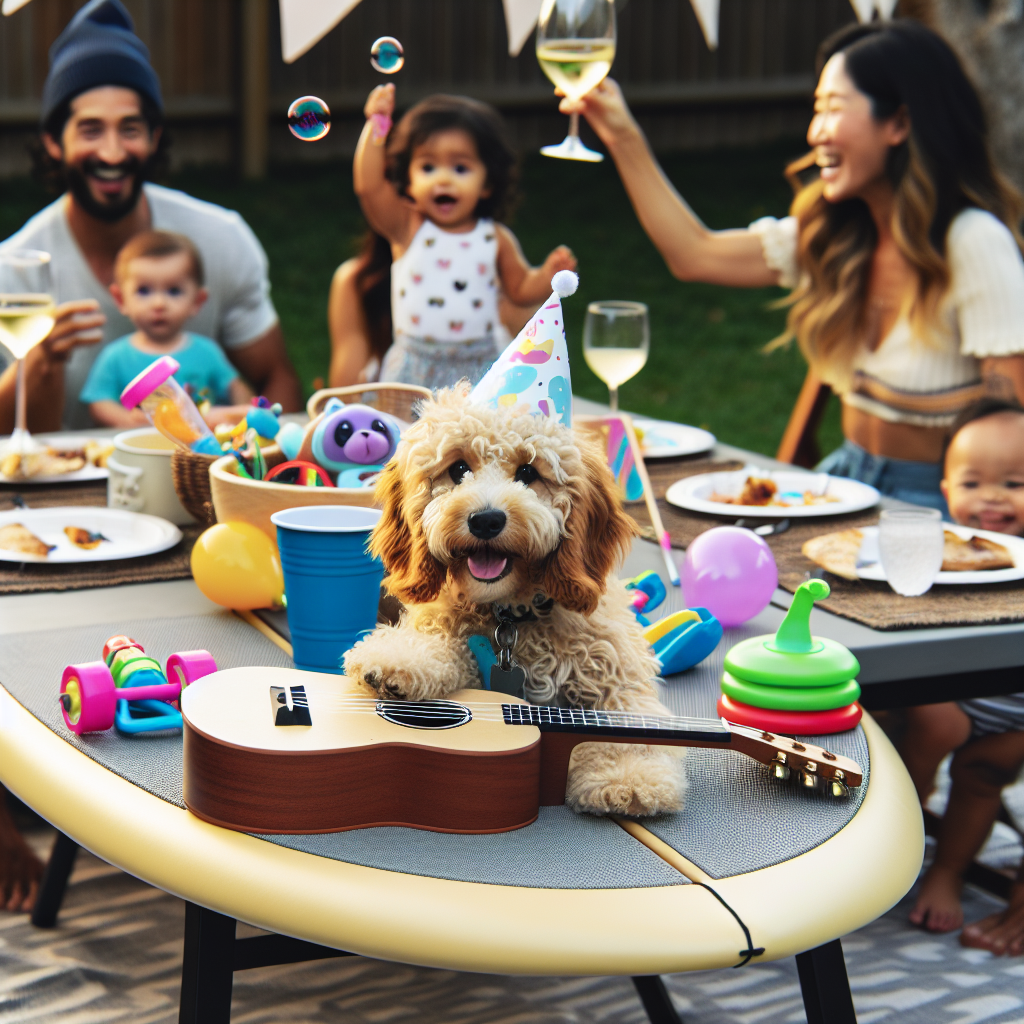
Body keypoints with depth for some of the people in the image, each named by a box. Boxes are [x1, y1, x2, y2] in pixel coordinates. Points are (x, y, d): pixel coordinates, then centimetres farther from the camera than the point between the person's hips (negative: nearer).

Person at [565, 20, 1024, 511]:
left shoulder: (972, 241, -17)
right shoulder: (834, 232, 4)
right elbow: (695, 254, 10)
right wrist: (624, 140, 10)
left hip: (931, 502, -7)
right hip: (848, 476, 7)